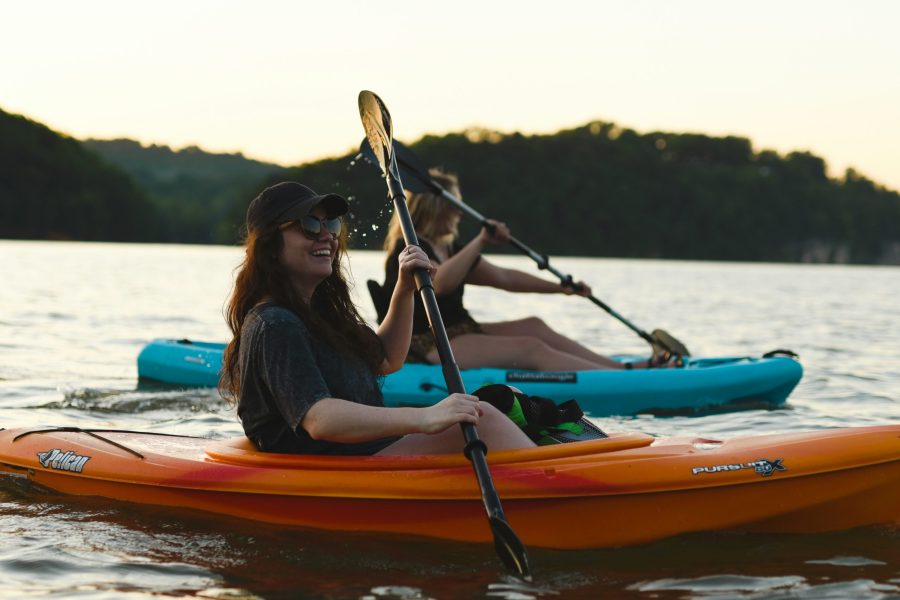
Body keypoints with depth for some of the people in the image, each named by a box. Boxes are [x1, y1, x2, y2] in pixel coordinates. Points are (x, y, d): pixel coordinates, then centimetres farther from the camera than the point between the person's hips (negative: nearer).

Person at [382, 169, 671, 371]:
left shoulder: (449, 248, 17)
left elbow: (503, 277, 19)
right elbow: (440, 283, -33)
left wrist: (559, 288, 13)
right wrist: (479, 242, -31)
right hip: (427, 348, -10)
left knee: (533, 327, 1)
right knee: (530, 349, -18)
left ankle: (621, 367, -3)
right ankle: (626, 379, -24)